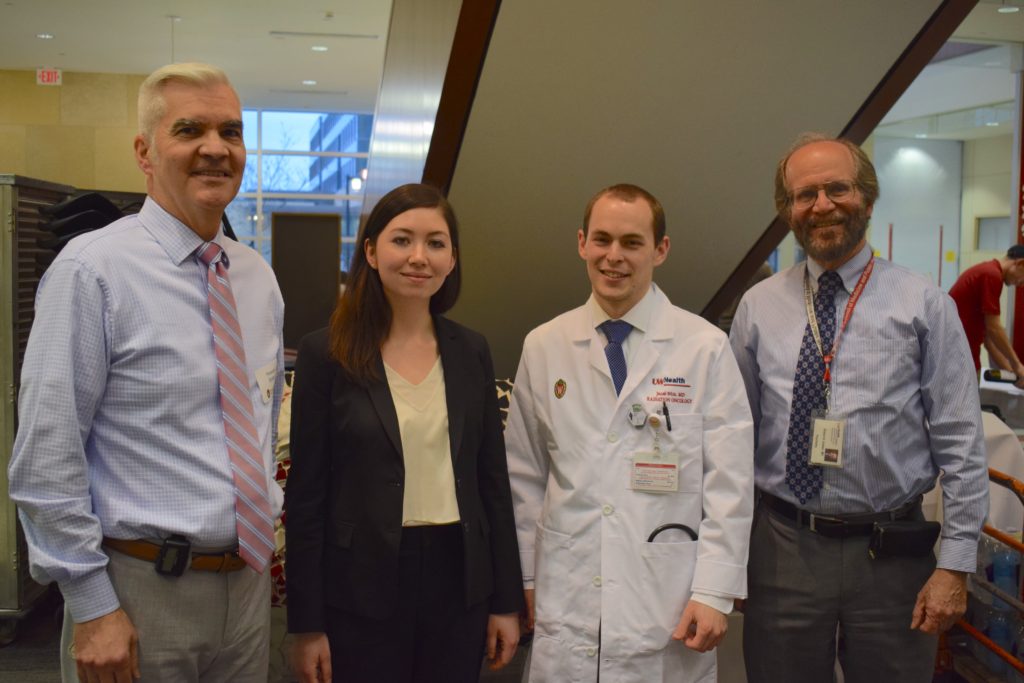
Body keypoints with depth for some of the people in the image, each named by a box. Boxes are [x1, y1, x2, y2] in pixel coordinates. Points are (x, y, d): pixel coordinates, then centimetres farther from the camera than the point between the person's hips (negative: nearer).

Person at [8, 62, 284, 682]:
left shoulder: (260, 277, 7)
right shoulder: (94, 270, -13)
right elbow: (46, 456, -15)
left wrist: (266, 526, 15)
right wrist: (91, 607, -14)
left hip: (249, 580, 6)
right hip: (142, 591, -6)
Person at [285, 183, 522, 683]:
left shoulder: (470, 352, 3)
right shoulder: (326, 353, -7)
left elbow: (492, 480, 6)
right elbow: (306, 494, -6)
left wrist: (506, 600, 6)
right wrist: (307, 623, -6)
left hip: (458, 577, 3)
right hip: (362, 586, -3)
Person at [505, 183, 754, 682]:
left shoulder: (706, 348, -4)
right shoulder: (543, 347, 3)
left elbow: (729, 483, -4)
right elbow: (525, 476, 7)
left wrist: (714, 593, -7)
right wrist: (526, 577, 8)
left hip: (668, 608, -1)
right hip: (565, 603, 2)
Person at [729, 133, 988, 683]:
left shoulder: (923, 305, -3)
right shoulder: (758, 307, 2)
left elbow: (961, 444, -3)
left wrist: (955, 565, -6)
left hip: (893, 552, -1)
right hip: (782, 548, 2)